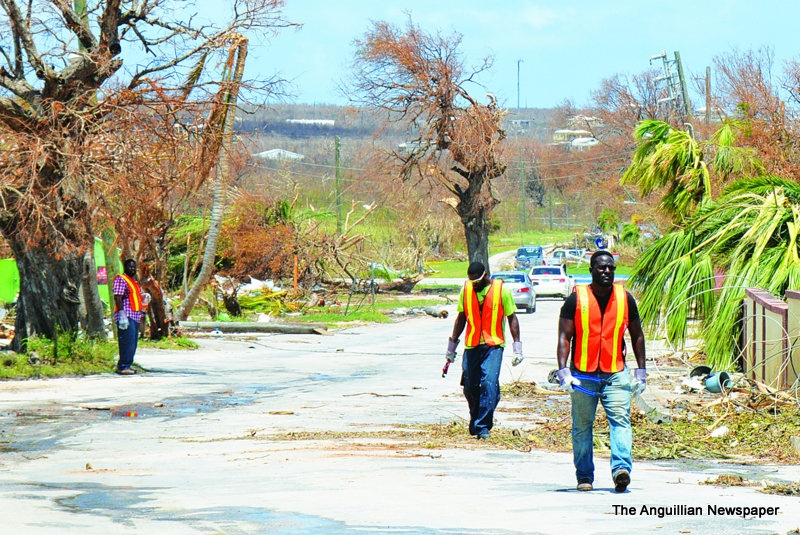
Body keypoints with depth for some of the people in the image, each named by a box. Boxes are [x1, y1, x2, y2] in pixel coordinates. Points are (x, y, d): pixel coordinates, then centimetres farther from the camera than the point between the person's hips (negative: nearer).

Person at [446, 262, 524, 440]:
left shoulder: (501, 290, -3)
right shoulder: (466, 290, 7)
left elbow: (512, 318, 4)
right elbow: (461, 318, 18)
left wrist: (517, 346, -1)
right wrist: (452, 343, 19)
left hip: (493, 345, -4)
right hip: (471, 346, 4)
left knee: (489, 383, -17)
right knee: (470, 386, 3)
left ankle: (483, 426, -12)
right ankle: (474, 420, 25)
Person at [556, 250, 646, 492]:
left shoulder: (625, 299, 7)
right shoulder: (576, 299, 0)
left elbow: (637, 336, 16)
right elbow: (564, 337, -2)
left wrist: (641, 372, 12)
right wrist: (563, 371, -14)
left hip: (616, 374, 1)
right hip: (583, 375, -1)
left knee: (620, 420, -16)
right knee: (582, 426, 5)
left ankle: (621, 468, -26)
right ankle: (584, 476, 16)